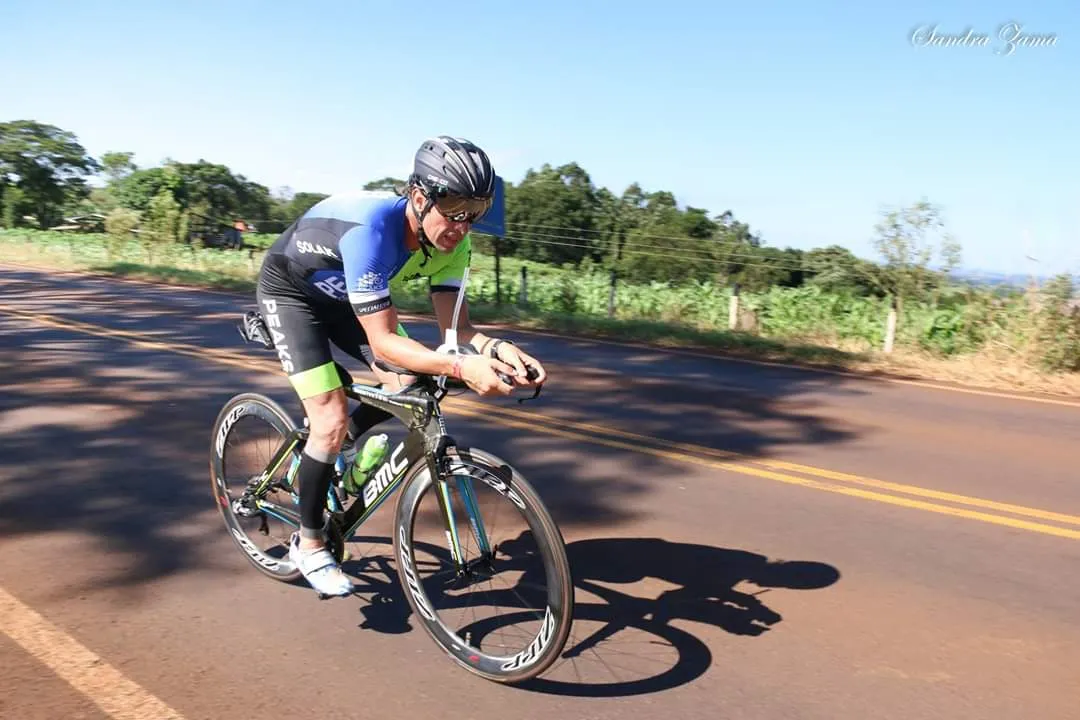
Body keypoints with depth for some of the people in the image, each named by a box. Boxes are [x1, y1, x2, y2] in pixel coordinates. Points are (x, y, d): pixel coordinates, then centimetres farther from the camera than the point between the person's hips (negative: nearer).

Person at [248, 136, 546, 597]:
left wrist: (495, 348, -39)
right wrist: (461, 367, -53)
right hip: (289, 290, -6)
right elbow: (383, 340, -41)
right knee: (332, 421, -17)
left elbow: (454, 324, -18)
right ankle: (308, 543, 5)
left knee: (409, 384, -7)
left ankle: (328, 450, 20)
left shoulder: (451, 239, -20)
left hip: (341, 295, 7)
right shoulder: (370, 228, -41)